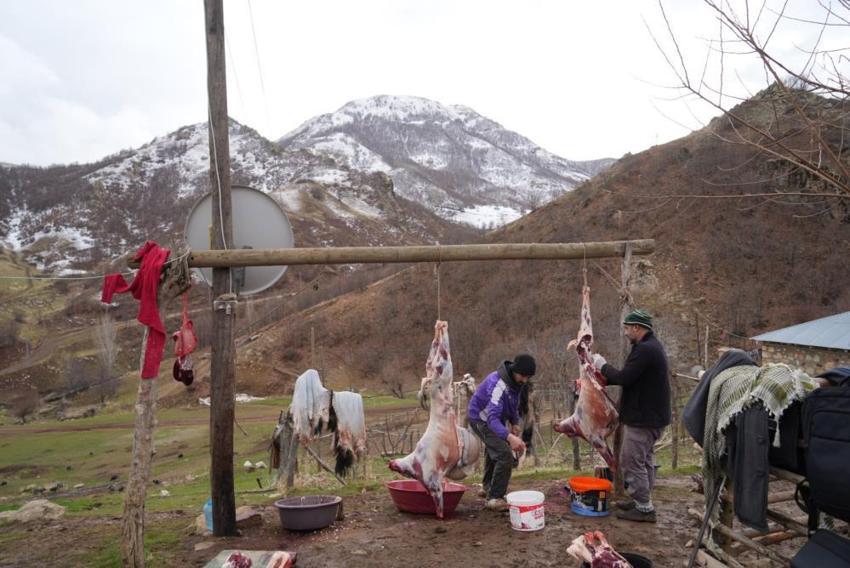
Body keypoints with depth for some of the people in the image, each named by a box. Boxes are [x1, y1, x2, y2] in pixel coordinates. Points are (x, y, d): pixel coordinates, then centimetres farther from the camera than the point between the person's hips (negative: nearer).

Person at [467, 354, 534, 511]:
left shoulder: (515, 381, -9)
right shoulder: (498, 384, -37)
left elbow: (513, 404, 11)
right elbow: (492, 417, -48)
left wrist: (515, 423, -1)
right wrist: (510, 437, -62)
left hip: (496, 419, 9)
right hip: (482, 419, -9)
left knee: (493, 451, 26)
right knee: (505, 455, -20)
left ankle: (487, 487, 48)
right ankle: (494, 498, -10)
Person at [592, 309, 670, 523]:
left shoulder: (645, 350, -22)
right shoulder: (652, 346, 13)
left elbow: (624, 378, -24)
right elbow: (631, 377, 15)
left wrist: (602, 365, -9)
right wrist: (605, 377, 10)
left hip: (642, 418, -11)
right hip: (652, 415, 11)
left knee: (632, 461, -3)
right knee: (644, 460, 19)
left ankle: (644, 508, 5)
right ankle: (642, 501, 31)